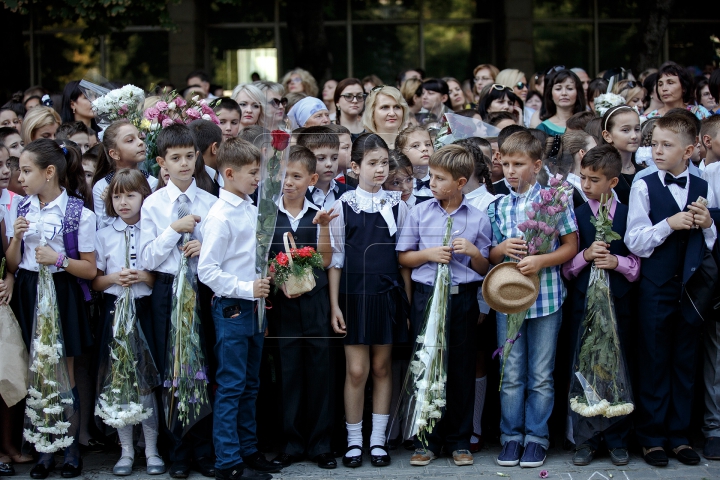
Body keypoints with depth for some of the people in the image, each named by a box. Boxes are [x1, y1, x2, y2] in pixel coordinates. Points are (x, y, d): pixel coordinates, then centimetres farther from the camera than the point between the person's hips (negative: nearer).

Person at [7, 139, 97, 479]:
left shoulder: (78, 213, -8)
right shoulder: (19, 208, 4)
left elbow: (90, 270, -5)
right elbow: (12, 265, 6)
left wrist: (59, 260, -19)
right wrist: (16, 238, -11)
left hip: (61, 295, -4)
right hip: (28, 294, 4)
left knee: (64, 374, 4)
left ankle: (71, 448, 17)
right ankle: (46, 448, 18)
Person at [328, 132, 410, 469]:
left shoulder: (396, 205, 4)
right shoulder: (343, 206, -2)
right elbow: (336, 257, 0)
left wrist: (408, 302, 3)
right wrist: (335, 305, -3)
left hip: (388, 295, 2)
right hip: (354, 294, -2)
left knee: (382, 368, 8)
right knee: (356, 370, -1)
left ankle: (378, 439, 17)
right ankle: (354, 441, 12)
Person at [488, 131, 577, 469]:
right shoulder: (498, 207, 7)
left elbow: (570, 246, -2)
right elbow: (490, 256, 13)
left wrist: (541, 261, -17)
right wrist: (502, 249, -10)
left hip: (545, 297, -3)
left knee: (541, 375, 5)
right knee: (511, 374, 7)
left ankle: (536, 437, 15)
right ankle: (511, 437, 17)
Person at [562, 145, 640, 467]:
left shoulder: (627, 215, 2)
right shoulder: (575, 216, 3)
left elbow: (636, 267, 4)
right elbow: (566, 268, 2)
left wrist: (616, 261, -14)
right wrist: (586, 255, -15)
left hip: (619, 302, 0)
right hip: (584, 301, 0)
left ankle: (617, 440, 17)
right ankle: (586, 439, 14)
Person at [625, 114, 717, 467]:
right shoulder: (644, 187, -4)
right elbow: (634, 242, -10)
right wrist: (669, 224, -19)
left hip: (690, 289, 3)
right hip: (656, 289, -3)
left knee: (685, 365, 10)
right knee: (654, 365, 4)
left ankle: (679, 435, 20)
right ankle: (651, 438, 14)